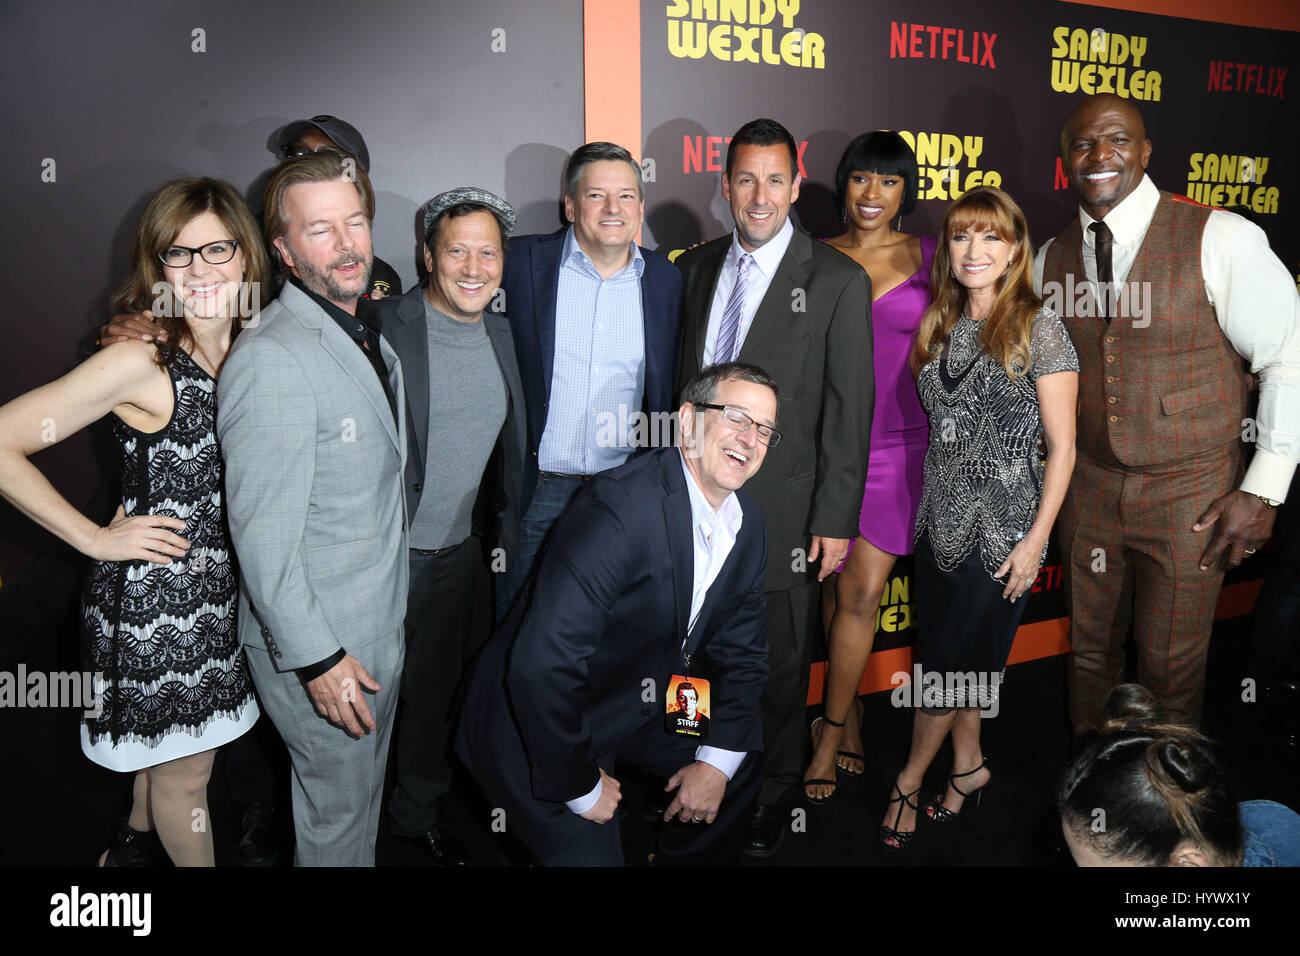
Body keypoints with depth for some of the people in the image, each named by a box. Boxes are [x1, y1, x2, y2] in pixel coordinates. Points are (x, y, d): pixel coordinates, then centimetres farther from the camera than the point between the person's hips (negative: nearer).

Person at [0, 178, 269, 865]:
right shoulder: (142, 361, -22)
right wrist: (95, 538, -16)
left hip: (220, 586, 7)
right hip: (154, 591, -7)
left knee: (166, 742, 27)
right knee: (185, 768, 13)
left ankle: (135, 844, 53)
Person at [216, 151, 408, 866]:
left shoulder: (371, 332, 6)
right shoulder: (269, 360, -24)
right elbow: (263, 532, -23)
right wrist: (317, 657, -19)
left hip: (383, 625, 8)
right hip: (319, 643, -8)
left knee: (365, 789, 26)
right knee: (338, 811, 13)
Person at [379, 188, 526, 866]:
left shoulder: (503, 335, 4)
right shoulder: (382, 328, -15)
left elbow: (508, 447, 12)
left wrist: (510, 532, 12)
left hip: (456, 552, 5)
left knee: (434, 688, 20)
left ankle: (418, 812, 42)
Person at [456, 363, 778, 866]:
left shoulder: (748, 524, -4)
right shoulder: (618, 505, -31)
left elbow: (740, 651, 7)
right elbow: (540, 666, -34)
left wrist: (717, 761, -3)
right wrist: (581, 787, -22)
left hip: (639, 707, 8)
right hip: (533, 723, -8)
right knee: (590, 853, -15)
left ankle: (688, 857, 37)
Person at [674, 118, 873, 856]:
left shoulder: (839, 281, -5)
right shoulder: (696, 268, 9)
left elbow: (849, 408, -7)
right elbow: (681, 380, 12)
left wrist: (836, 519, -9)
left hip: (782, 511, -3)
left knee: (780, 668, 10)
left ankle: (773, 796, 31)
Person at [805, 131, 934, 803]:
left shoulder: (927, 256, 4)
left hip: (897, 445, -1)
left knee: (862, 591, -4)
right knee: (835, 586, 10)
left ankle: (830, 733, 12)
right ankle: (851, 713, 29)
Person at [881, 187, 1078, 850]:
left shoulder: (1039, 329, -10)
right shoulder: (939, 327, 6)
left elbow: (1062, 447, -9)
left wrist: (1036, 538, -13)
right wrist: (923, 505, 7)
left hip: (1002, 524, -5)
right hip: (941, 518, 5)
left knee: (954, 657, 4)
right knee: (946, 650, 14)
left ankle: (910, 779, 23)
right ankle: (969, 762, 35)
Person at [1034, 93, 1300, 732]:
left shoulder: (1219, 240, -13)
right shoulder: (1050, 260, 1)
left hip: (1192, 497, -4)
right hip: (1088, 488, 4)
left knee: (1171, 667, 9)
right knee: (1090, 652, 17)